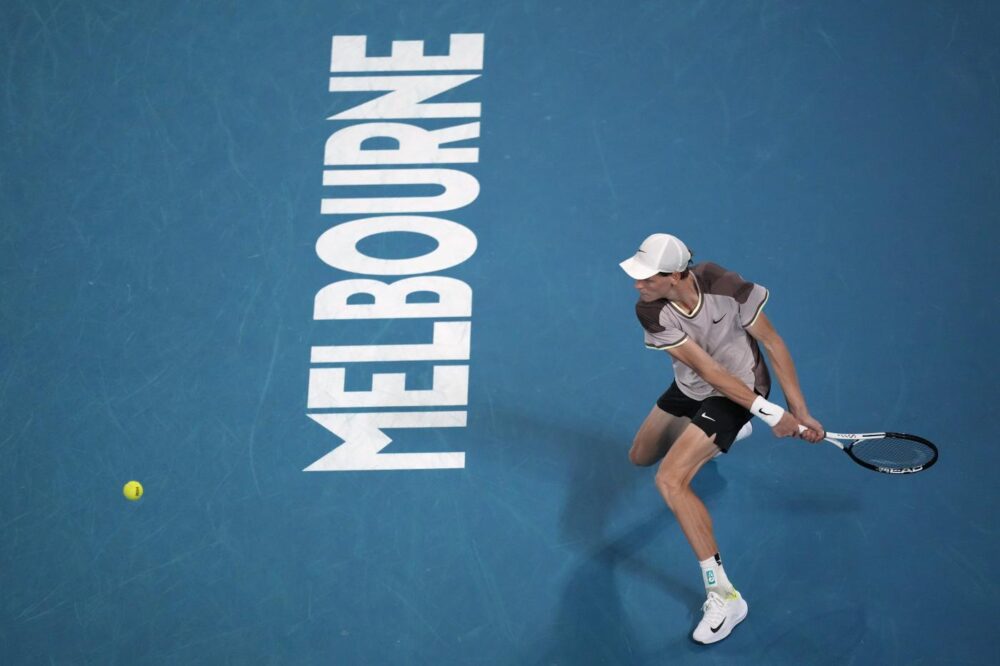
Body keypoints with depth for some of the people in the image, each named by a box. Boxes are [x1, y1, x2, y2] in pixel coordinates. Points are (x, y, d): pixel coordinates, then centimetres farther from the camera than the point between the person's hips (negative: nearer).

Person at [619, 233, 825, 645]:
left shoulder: (725, 288, -32)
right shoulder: (651, 313, -23)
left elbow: (772, 342, -17)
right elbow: (709, 370, -25)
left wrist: (799, 413, -17)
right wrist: (769, 413, -29)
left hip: (737, 393, -6)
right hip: (690, 388, 6)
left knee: (670, 479, -24)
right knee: (640, 457, 26)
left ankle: (723, 596, -22)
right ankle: (717, 436, 54)